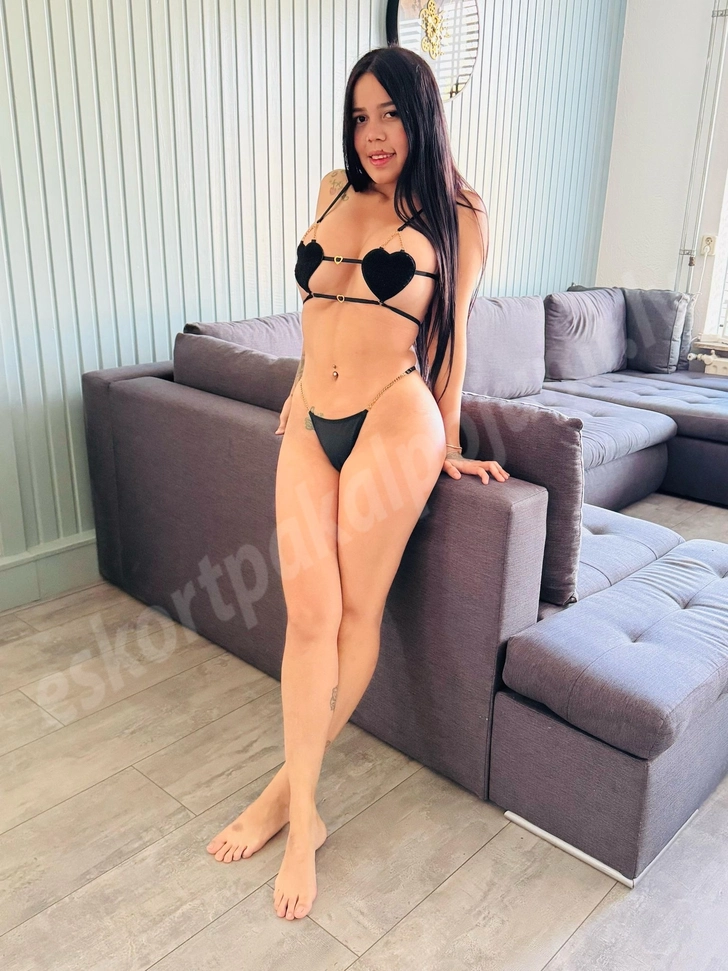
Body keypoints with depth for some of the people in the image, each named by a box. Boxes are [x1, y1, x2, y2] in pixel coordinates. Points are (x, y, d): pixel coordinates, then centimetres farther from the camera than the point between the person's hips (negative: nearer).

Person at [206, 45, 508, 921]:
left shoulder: (455, 215, 5)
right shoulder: (335, 189, 16)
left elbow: (451, 334, 7)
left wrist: (448, 444, 9)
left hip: (393, 422, -3)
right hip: (310, 426, 4)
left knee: (356, 610, -1)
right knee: (310, 611, -6)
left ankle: (290, 784, 18)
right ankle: (302, 815, 4)